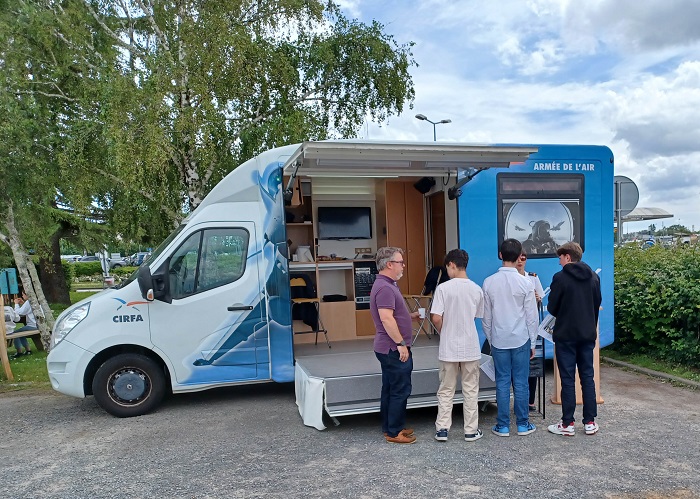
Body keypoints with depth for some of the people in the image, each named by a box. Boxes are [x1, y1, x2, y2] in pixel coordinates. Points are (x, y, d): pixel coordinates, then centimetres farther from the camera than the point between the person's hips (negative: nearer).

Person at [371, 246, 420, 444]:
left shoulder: (388, 285, 14)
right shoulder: (385, 287, -20)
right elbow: (386, 318, -27)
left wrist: (411, 315, 14)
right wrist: (401, 343, -23)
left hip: (389, 348, 10)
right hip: (394, 349, -10)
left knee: (390, 389, 16)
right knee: (400, 390, -1)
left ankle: (389, 427, 26)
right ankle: (394, 432, 8)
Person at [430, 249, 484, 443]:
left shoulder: (443, 288, -12)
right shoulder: (476, 289, -2)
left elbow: (436, 318, -15)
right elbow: (477, 317, 6)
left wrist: (444, 332, 4)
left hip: (448, 348, -2)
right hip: (470, 347, 2)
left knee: (446, 390, 10)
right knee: (470, 391, 12)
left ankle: (442, 429, 13)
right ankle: (471, 431, 19)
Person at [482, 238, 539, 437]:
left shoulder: (489, 282, -4)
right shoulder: (525, 283, -7)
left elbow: (486, 317, 2)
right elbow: (532, 316, -2)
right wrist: (532, 343, 9)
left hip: (499, 341, 1)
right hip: (521, 339, -1)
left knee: (502, 383, 6)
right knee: (521, 383, 7)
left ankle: (503, 426, 13)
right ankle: (523, 424, 18)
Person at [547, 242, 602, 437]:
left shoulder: (560, 277, -13)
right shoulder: (594, 277, 6)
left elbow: (552, 308, -9)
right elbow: (597, 305, 12)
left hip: (566, 335, -5)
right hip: (588, 335, 5)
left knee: (567, 379, 1)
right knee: (587, 377, 11)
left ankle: (567, 424, 7)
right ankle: (590, 422, 16)